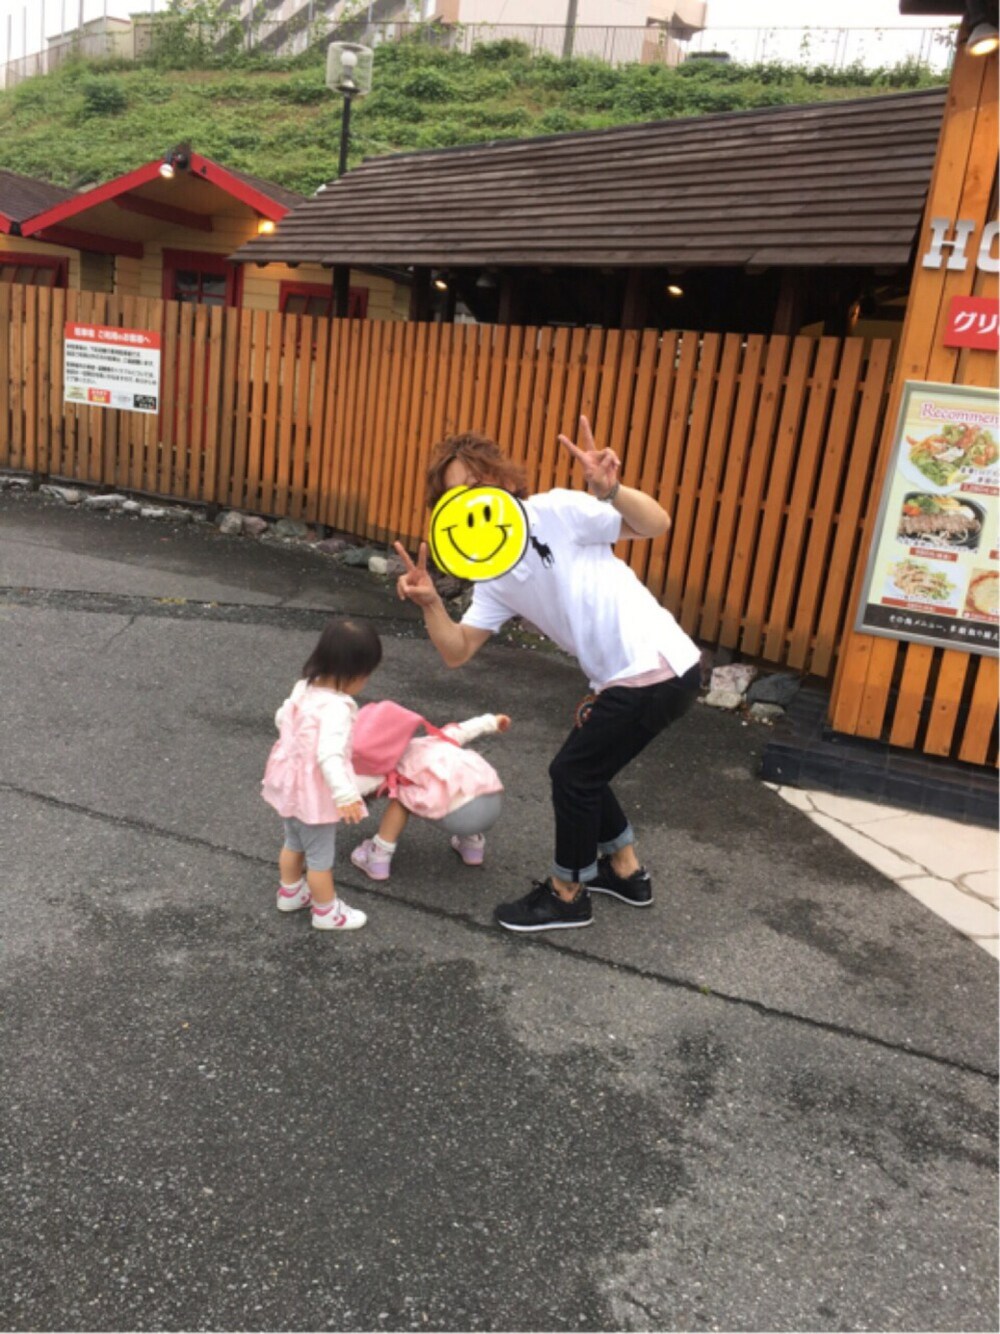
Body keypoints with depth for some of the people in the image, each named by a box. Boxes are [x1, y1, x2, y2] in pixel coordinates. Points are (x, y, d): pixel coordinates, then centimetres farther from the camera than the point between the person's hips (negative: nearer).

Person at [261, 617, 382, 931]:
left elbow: (281, 718, 12)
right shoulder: (336, 708, -30)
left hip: (291, 782, 9)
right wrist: (345, 796, -43)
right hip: (314, 790, -8)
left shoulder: (304, 687, -3)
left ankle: (290, 893, 48)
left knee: (294, 843, 29)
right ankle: (326, 912, 29)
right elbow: (329, 755, -38)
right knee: (320, 855, 11)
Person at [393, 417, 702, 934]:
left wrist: (611, 490, -36)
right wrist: (429, 602, -15)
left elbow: (657, 525, -17)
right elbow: (457, 650, 3)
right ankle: (626, 872, 41)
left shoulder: (556, 512, -12)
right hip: (623, 677, 8)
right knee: (583, 770, 21)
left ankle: (566, 895, 22)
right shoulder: (492, 577, 10)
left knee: (571, 773, 2)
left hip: (658, 669, -8)